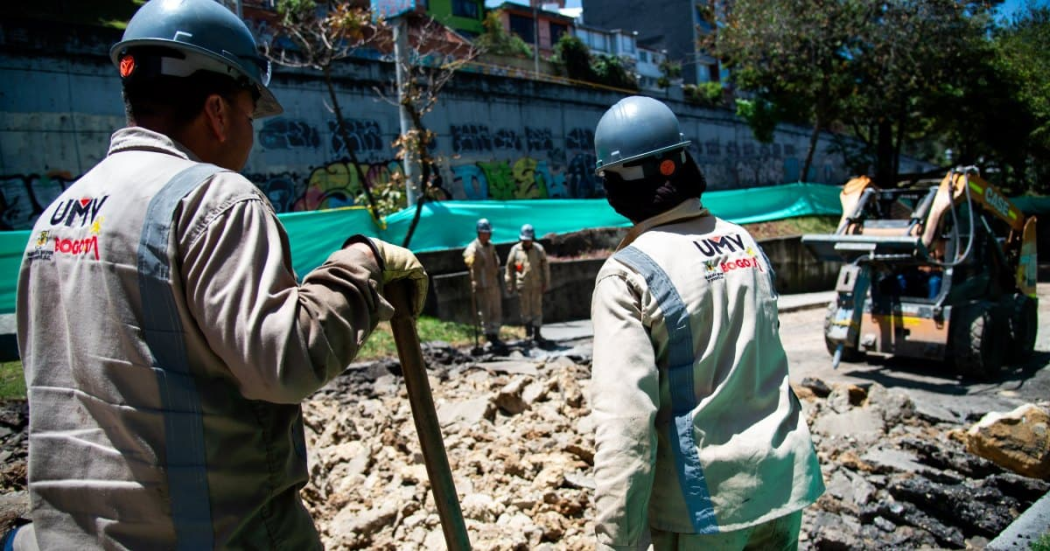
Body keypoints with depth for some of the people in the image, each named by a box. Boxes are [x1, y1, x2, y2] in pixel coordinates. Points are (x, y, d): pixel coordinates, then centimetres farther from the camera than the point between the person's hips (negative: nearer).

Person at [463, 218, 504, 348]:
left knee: (497, 312, 13)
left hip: (494, 284, 8)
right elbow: (468, 255, -39)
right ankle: (489, 338, 8)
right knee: (485, 313, -1)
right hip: (482, 286, -8)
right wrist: (470, 261, -57)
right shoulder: (473, 247, -16)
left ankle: (495, 336, 25)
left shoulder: (491, 246, 10)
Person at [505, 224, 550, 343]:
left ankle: (537, 333, 9)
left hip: (537, 285, 0)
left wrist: (546, 283, 2)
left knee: (537, 309, 2)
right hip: (523, 286, 0)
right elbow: (509, 268, 4)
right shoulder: (515, 250, -2)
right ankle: (529, 333, 18)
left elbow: (545, 267, 4)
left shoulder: (539, 249, 0)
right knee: (525, 309, 6)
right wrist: (510, 285, 4)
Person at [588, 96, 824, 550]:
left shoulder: (628, 274, -17)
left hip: (706, 495, -6)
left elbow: (625, 421, -23)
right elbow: (763, 353, 10)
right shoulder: (744, 241, 3)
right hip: (785, 474, 6)